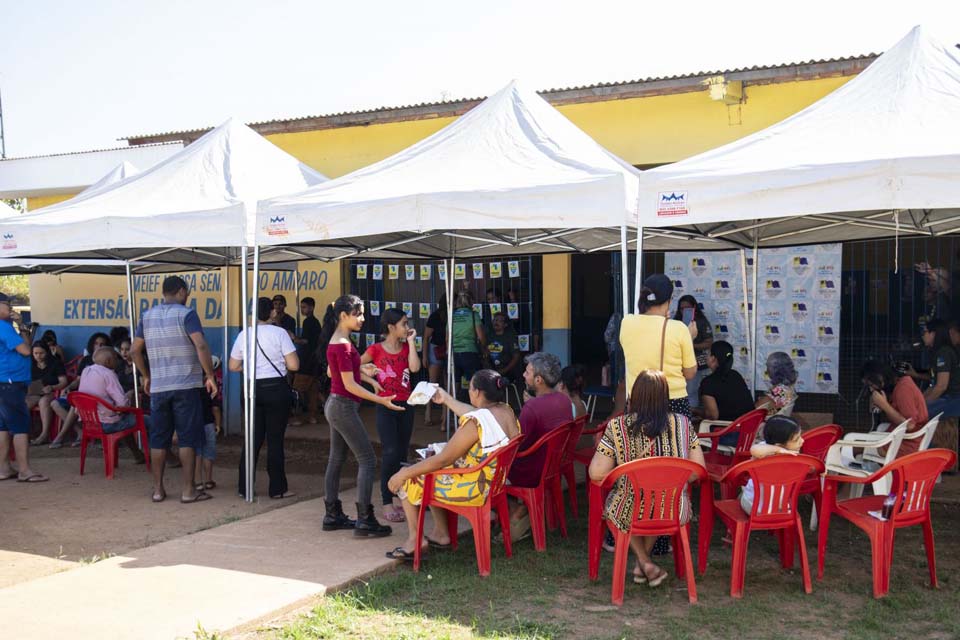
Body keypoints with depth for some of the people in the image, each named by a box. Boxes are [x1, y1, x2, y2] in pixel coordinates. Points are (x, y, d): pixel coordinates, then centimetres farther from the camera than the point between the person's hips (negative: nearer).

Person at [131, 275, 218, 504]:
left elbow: (135, 350, 12)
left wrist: (146, 376, 22)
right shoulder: (186, 314, -7)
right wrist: (210, 376, -10)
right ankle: (188, 490, 0)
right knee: (187, 438, 0)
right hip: (186, 385, -5)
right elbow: (201, 346, -18)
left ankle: (158, 489, 13)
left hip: (158, 387, 5)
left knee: (158, 439, 10)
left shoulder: (148, 316, 10)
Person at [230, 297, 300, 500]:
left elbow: (233, 366, 9)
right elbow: (294, 365, -10)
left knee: (253, 439, 11)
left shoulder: (244, 335, 2)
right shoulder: (279, 333, -8)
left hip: (253, 389, 3)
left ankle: (244, 488, 14)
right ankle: (277, 488, 8)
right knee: (275, 439, 3)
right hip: (276, 389, -3)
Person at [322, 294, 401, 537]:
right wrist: (380, 400, -24)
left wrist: (362, 373, 24)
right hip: (344, 407, -10)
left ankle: (333, 516, 20)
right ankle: (365, 521, -9)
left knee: (336, 460, 13)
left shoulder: (336, 341, 10)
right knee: (368, 461, -8)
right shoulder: (343, 345, -20)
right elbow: (350, 385, -22)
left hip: (334, 405, 10)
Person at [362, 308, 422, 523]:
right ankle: (387, 503, -4)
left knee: (402, 453, 11)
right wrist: (372, 381, -8)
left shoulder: (406, 347, 7)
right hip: (386, 406, -5)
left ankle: (400, 497, 22)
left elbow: (415, 367, -11)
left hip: (405, 404, 5)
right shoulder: (376, 349, -5)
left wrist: (411, 342, -7)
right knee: (390, 453, -9)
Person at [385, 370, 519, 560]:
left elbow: (443, 460, -23)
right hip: (493, 483, 9)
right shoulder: (507, 411, -3)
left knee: (408, 478, 10)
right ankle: (440, 534, 31)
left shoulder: (474, 424, -28)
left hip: (473, 491, -9)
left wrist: (405, 473, -13)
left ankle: (414, 538, 19)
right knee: (431, 473, 28)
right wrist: (447, 400, 30)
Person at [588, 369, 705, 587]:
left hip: (630, 514, -2)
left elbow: (596, 474, -11)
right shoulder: (682, 424, -5)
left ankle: (645, 563, 23)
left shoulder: (616, 427, -11)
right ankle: (641, 567, 36)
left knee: (610, 498, 33)